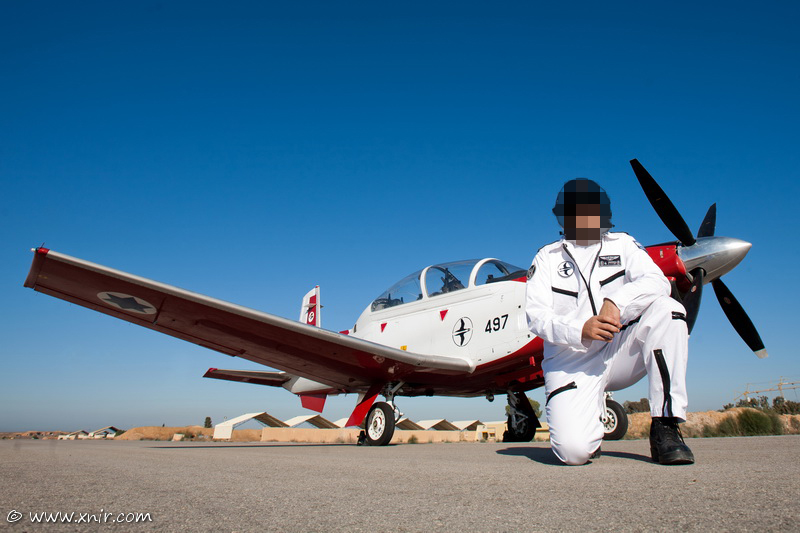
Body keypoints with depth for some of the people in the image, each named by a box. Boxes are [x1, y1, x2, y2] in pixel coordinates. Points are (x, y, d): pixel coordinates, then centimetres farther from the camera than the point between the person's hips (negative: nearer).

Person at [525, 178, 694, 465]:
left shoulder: (621, 244, 11)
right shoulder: (547, 256, 8)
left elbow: (657, 282, -7)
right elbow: (536, 315, -5)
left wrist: (616, 301, -27)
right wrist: (580, 330, -25)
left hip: (618, 354, 2)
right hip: (572, 363, -2)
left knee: (667, 309, -24)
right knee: (574, 451, -26)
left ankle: (665, 428, -19)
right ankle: (590, 421, 14)